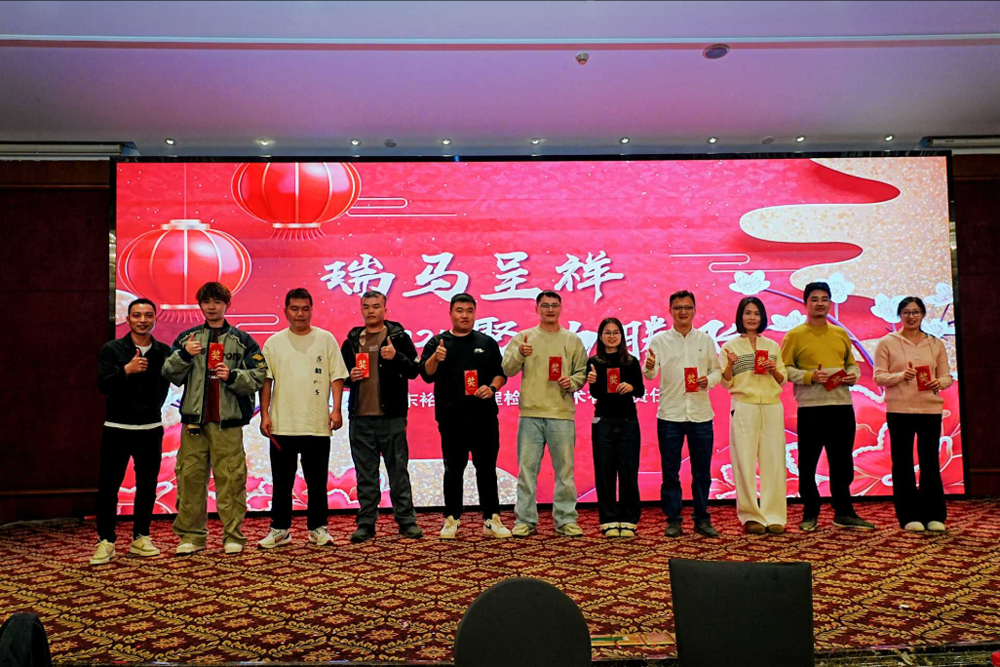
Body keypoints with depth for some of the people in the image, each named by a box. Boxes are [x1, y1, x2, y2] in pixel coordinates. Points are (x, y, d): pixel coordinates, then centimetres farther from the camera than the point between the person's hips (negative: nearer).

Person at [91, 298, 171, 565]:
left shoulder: (164, 352, 4)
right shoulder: (112, 349, 0)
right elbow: (102, 384, -10)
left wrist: (153, 411, 3)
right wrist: (126, 370, -24)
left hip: (151, 429, 2)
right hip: (117, 428, -2)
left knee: (147, 485, 8)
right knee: (109, 485, 1)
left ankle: (140, 538, 20)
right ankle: (105, 541, 12)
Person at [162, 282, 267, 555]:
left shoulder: (242, 340, 8)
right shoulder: (187, 338, 14)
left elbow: (259, 377, 3)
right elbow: (170, 374, 8)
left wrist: (233, 376, -13)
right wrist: (184, 354, -9)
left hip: (228, 421, -2)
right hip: (193, 419, 2)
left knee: (231, 479, -2)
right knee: (190, 477, 3)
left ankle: (233, 535, 7)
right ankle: (191, 535, 13)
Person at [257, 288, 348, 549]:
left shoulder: (326, 339, 3)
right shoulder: (274, 342, 6)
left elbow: (337, 377, 1)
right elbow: (266, 380, 5)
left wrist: (336, 409, -8)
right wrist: (264, 414, -2)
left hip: (317, 425, -1)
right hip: (282, 425, 1)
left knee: (317, 481, 7)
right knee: (282, 481, 8)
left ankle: (318, 528, 20)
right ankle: (280, 530, 20)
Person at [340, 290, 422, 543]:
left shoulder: (398, 336, 3)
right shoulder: (352, 340, 12)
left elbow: (414, 370, -1)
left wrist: (397, 357, -19)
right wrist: (350, 377, -3)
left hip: (391, 417, -3)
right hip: (360, 417, 3)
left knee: (398, 470, 3)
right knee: (365, 473, 8)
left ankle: (406, 520, 11)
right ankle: (366, 523, 15)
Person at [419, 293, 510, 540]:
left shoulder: (487, 342, 10)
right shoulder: (437, 342, 5)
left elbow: (501, 372, 10)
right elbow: (426, 374, -7)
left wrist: (492, 387, -11)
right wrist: (435, 358, -28)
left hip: (484, 417, 1)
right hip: (451, 419, -1)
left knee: (487, 469, 6)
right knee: (453, 470, 6)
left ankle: (492, 519, 13)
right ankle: (451, 519, 15)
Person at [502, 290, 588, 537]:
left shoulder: (572, 340, 9)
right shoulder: (522, 337, 6)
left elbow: (582, 372, 12)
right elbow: (507, 369, -2)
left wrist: (572, 382, -9)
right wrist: (519, 354, -21)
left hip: (562, 414, 1)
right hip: (530, 413, 0)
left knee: (565, 468, 5)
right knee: (527, 468, 4)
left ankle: (566, 520, 15)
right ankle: (525, 519, 14)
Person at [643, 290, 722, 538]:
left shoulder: (705, 340, 9)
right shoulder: (659, 340, 3)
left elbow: (717, 370, 11)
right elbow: (651, 374, -8)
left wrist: (709, 380, -10)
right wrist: (649, 367, -30)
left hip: (700, 414, 1)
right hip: (669, 414, -1)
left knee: (702, 471, 7)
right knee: (670, 471, 4)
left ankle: (702, 519, 19)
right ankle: (673, 520, 14)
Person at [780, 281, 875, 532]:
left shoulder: (841, 334, 14)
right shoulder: (795, 335, 0)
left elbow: (852, 363, 23)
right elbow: (784, 369, -4)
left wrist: (854, 375, 2)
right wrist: (810, 376, -16)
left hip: (842, 406, 4)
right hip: (810, 407, -4)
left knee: (843, 463, 9)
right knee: (808, 463, 2)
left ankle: (844, 512, 21)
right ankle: (810, 514, 15)